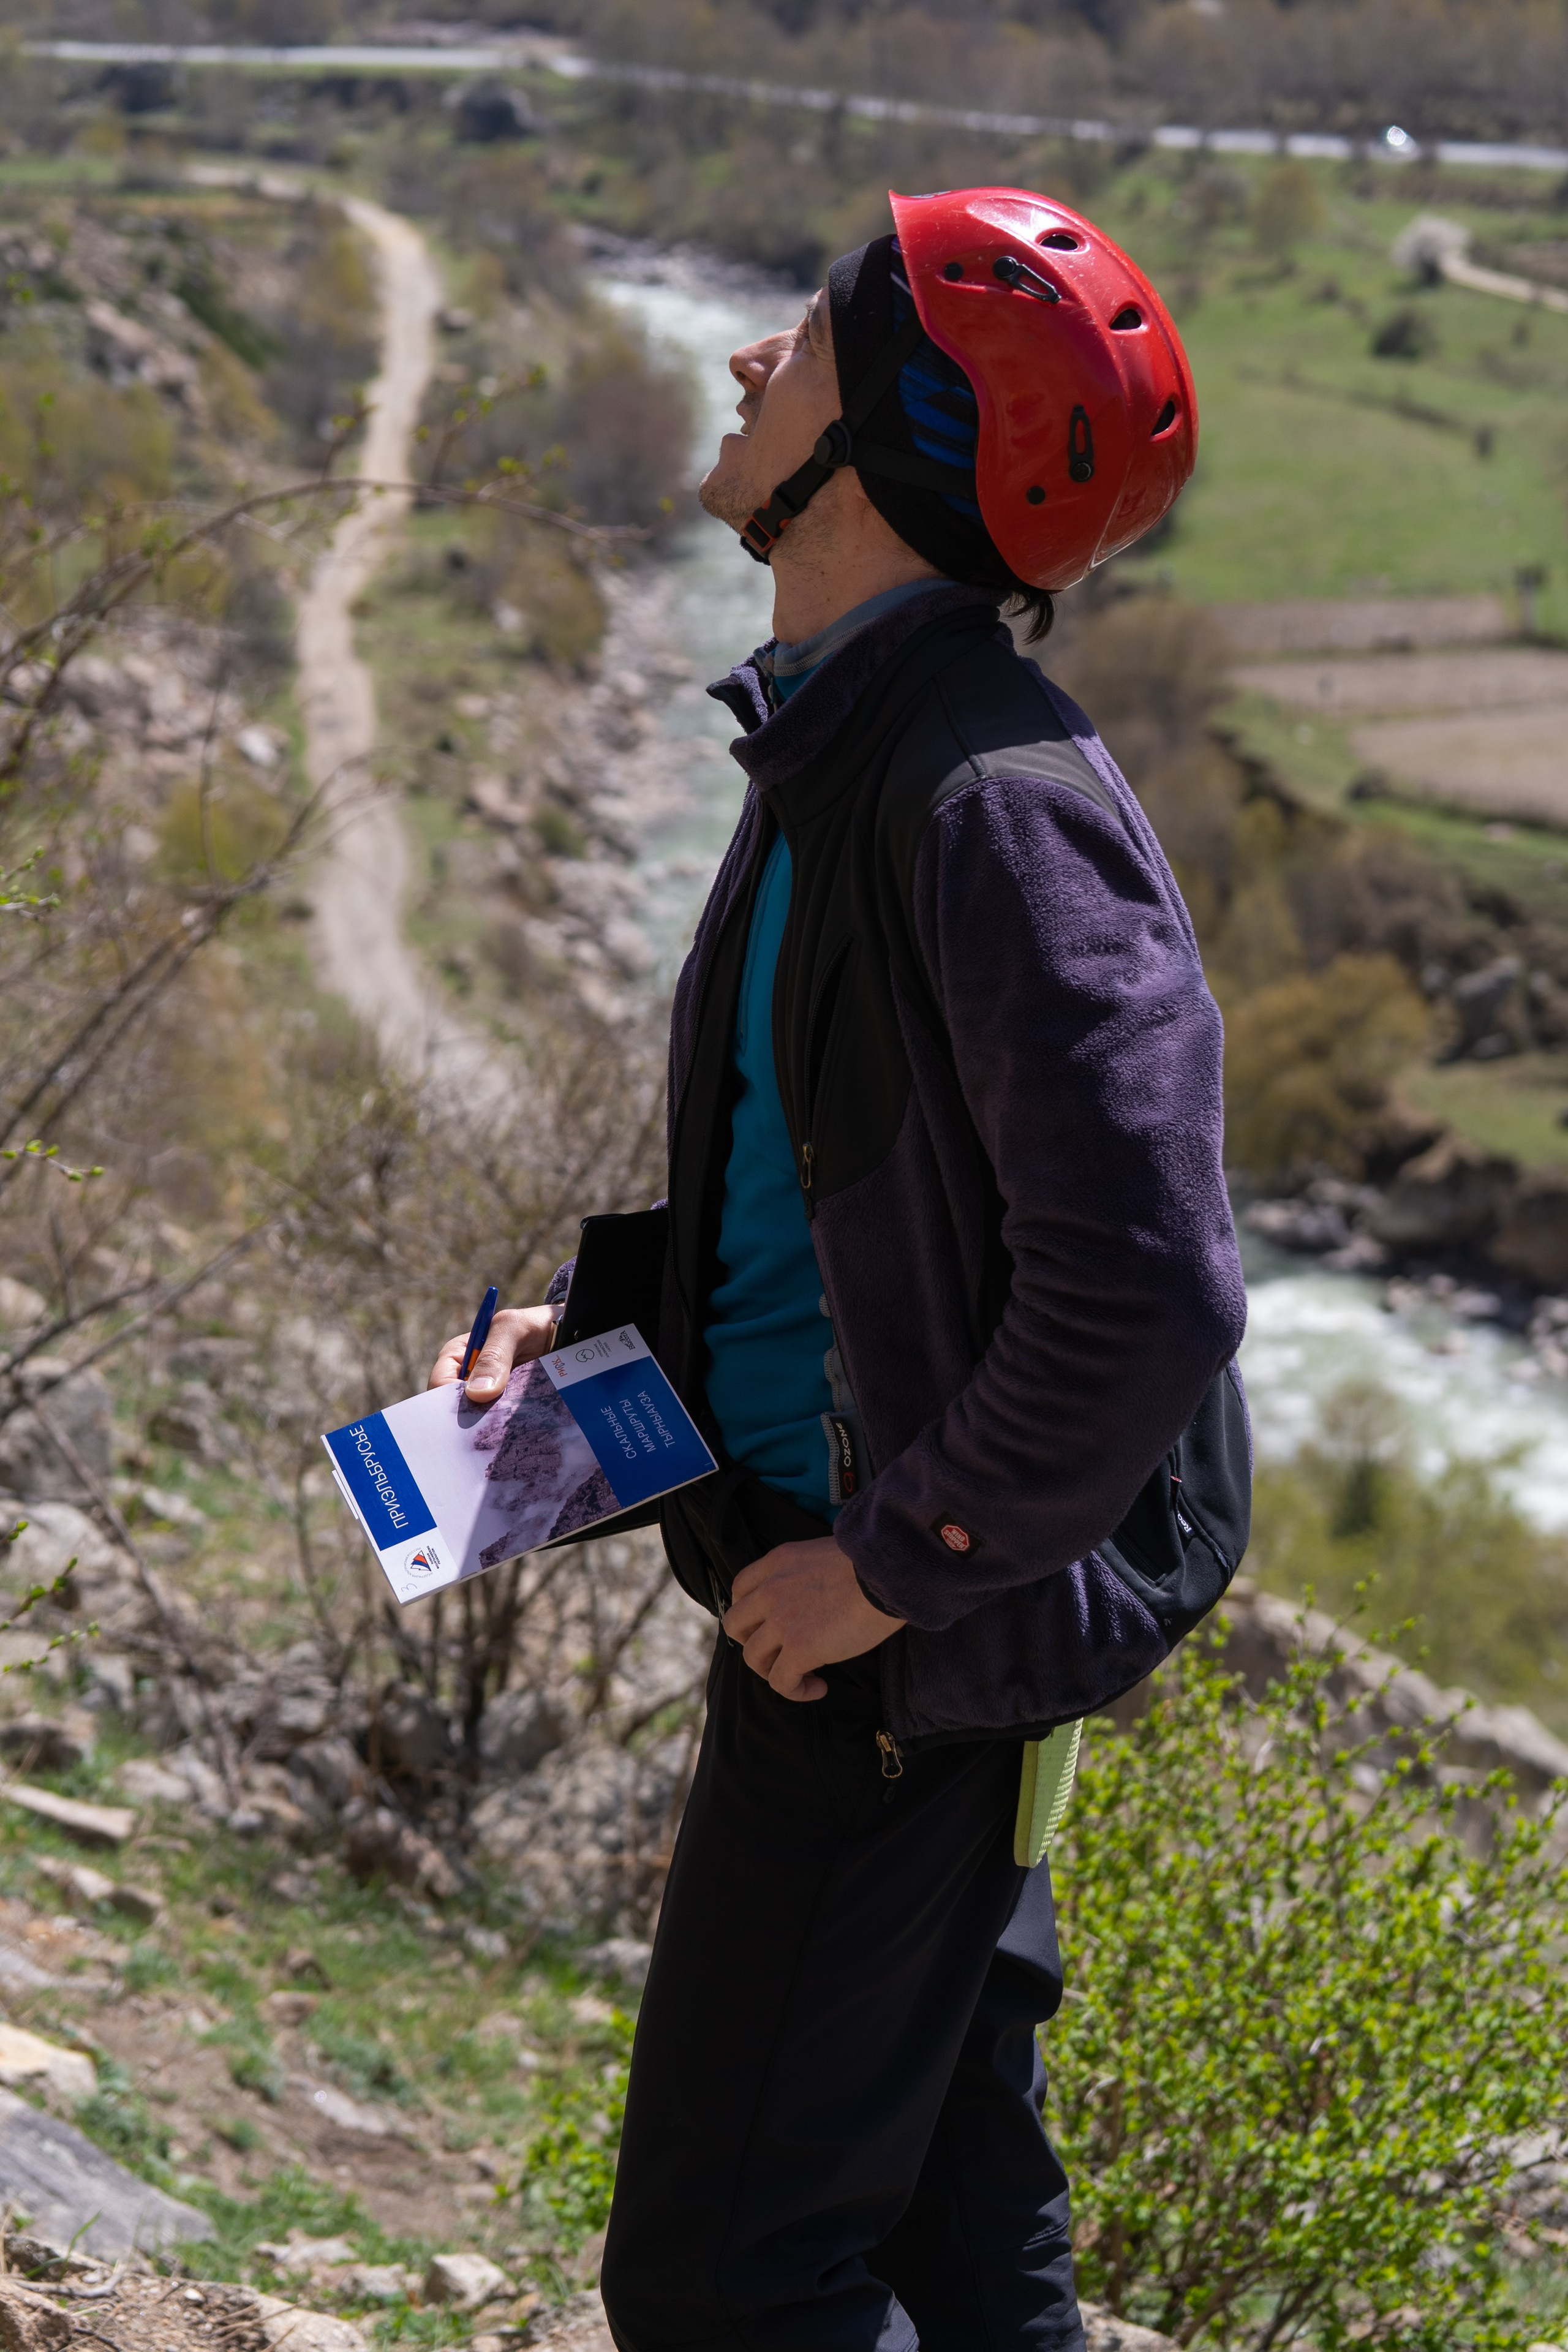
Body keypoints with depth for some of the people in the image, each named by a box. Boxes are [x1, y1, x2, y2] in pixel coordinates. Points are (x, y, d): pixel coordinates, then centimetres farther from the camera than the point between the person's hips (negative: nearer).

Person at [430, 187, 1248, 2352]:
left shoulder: (1001, 799, -23)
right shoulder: (837, 750, 9)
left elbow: (1148, 1294, -30)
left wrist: (890, 1566, -20)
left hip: (911, 1641, -10)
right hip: (823, 1566, 10)